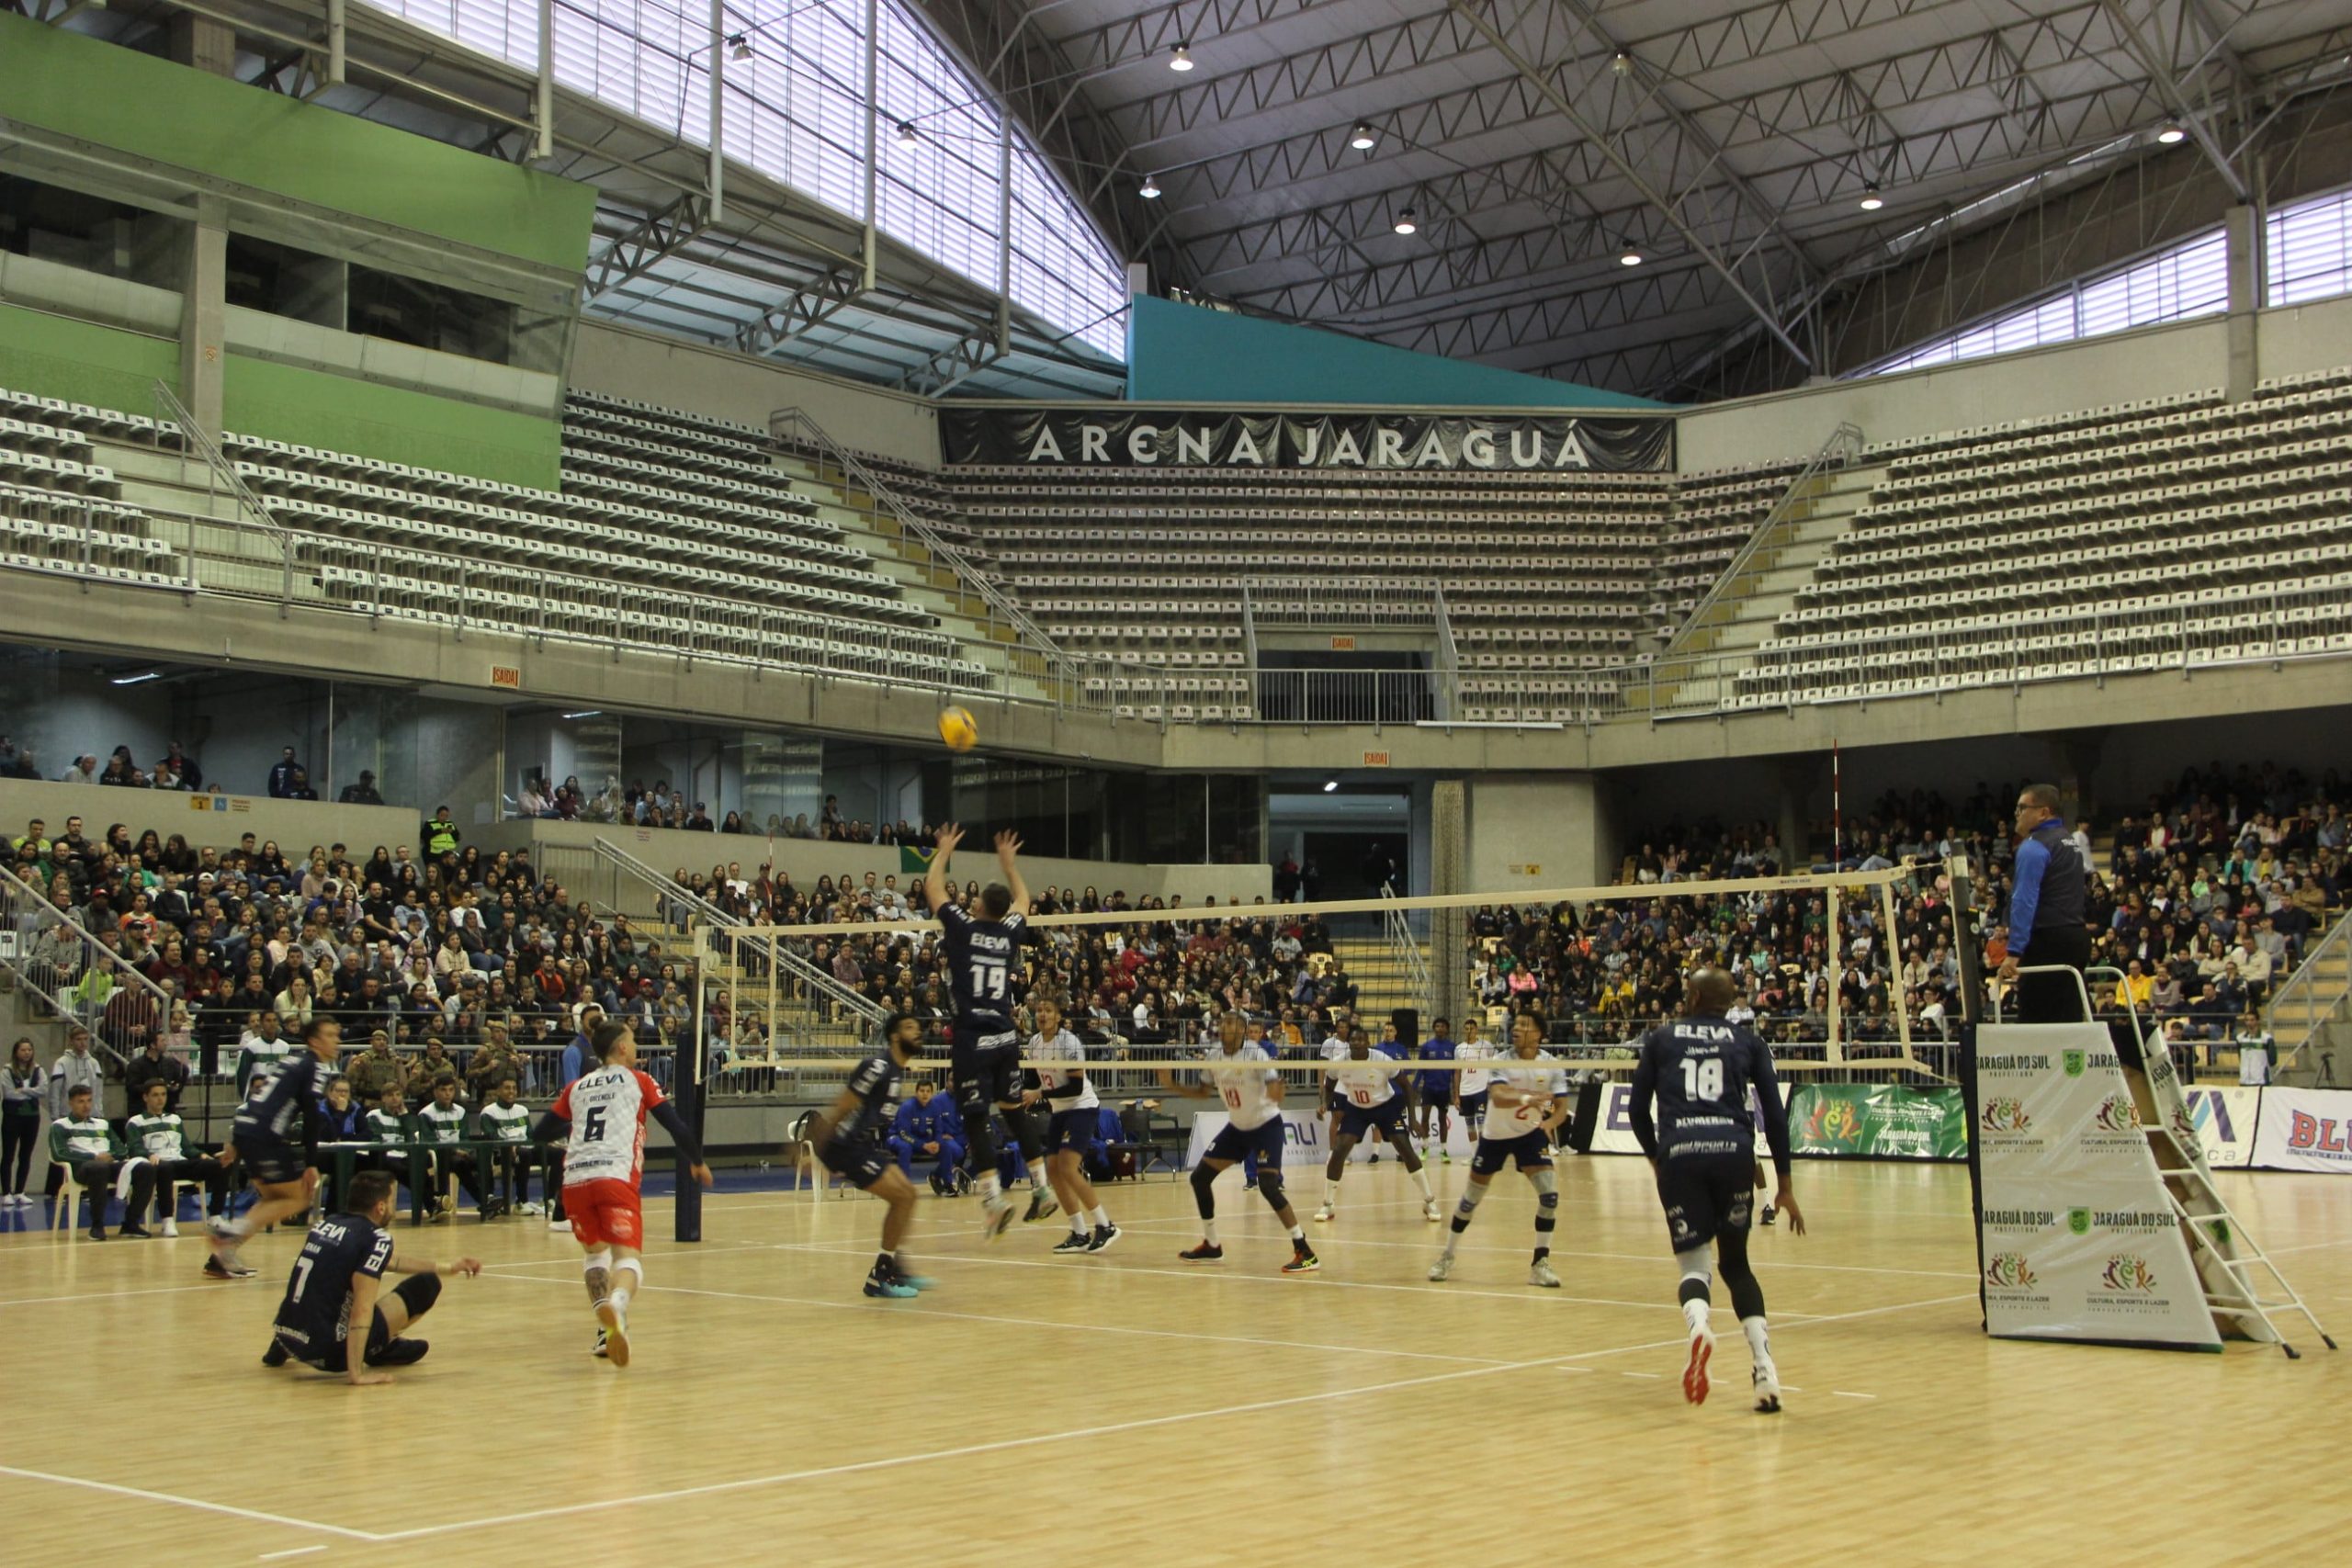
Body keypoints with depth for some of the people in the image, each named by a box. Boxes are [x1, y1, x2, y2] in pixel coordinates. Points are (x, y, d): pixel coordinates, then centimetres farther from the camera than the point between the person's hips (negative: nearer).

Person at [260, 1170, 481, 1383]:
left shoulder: (327, 1223, 13)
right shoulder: (376, 1239, -10)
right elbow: (361, 1309, -21)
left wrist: (449, 1268, 34)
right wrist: (356, 1374, -22)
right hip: (329, 1349, -7)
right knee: (427, 1285, 3)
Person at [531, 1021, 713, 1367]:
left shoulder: (576, 1087, 23)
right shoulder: (637, 1081, 14)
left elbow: (539, 1135, 26)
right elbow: (677, 1126, 9)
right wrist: (697, 1162, 26)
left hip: (574, 1180, 4)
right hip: (615, 1178, -4)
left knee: (595, 1252, 25)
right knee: (628, 1257, -10)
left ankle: (606, 1331, 11)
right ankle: (616, 1305, -44)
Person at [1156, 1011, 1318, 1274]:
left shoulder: (1256, 1055, -23)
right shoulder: (1214, 1057, -5)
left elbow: (1276, 1097, -28)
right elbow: (1204, 1091, 12)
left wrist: (1276, 1092, -51)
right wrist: (1172, 1085, 0)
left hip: (1266, 1124, -7)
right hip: (1236, 1126, 7)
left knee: (1268, 1186, -23)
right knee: (1200, 1177, 5)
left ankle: (1304, 1252, -16)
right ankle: (1211, 1246, 22)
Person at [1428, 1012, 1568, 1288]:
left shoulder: (1552, 1065, -12)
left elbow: (1561, 1106, -10)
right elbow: (1498, 1097, -36)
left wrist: (1550, 1122, -33)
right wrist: (1526, 1098, -56)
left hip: (1530, 1133, 1)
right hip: (1494, 1135, -1)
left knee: (1550, 1193, -17)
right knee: (1471, 1198, 7)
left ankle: (1540, 1264, -5)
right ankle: (1447, 1256, 28)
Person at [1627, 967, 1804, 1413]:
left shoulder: (1661, 1039, 17)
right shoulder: (1747, 1041, 17)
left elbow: (1638, 1111, 14)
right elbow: (1775, 1114, 11)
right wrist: (1785, 1185, 14)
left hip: (1679, 1151, -1)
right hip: (1733, 1150, 1)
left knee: (1693, 1262, 8)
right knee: (1735, 1262, 18)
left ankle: (1699, 1326, -27)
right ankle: (1764, 1364, 0)